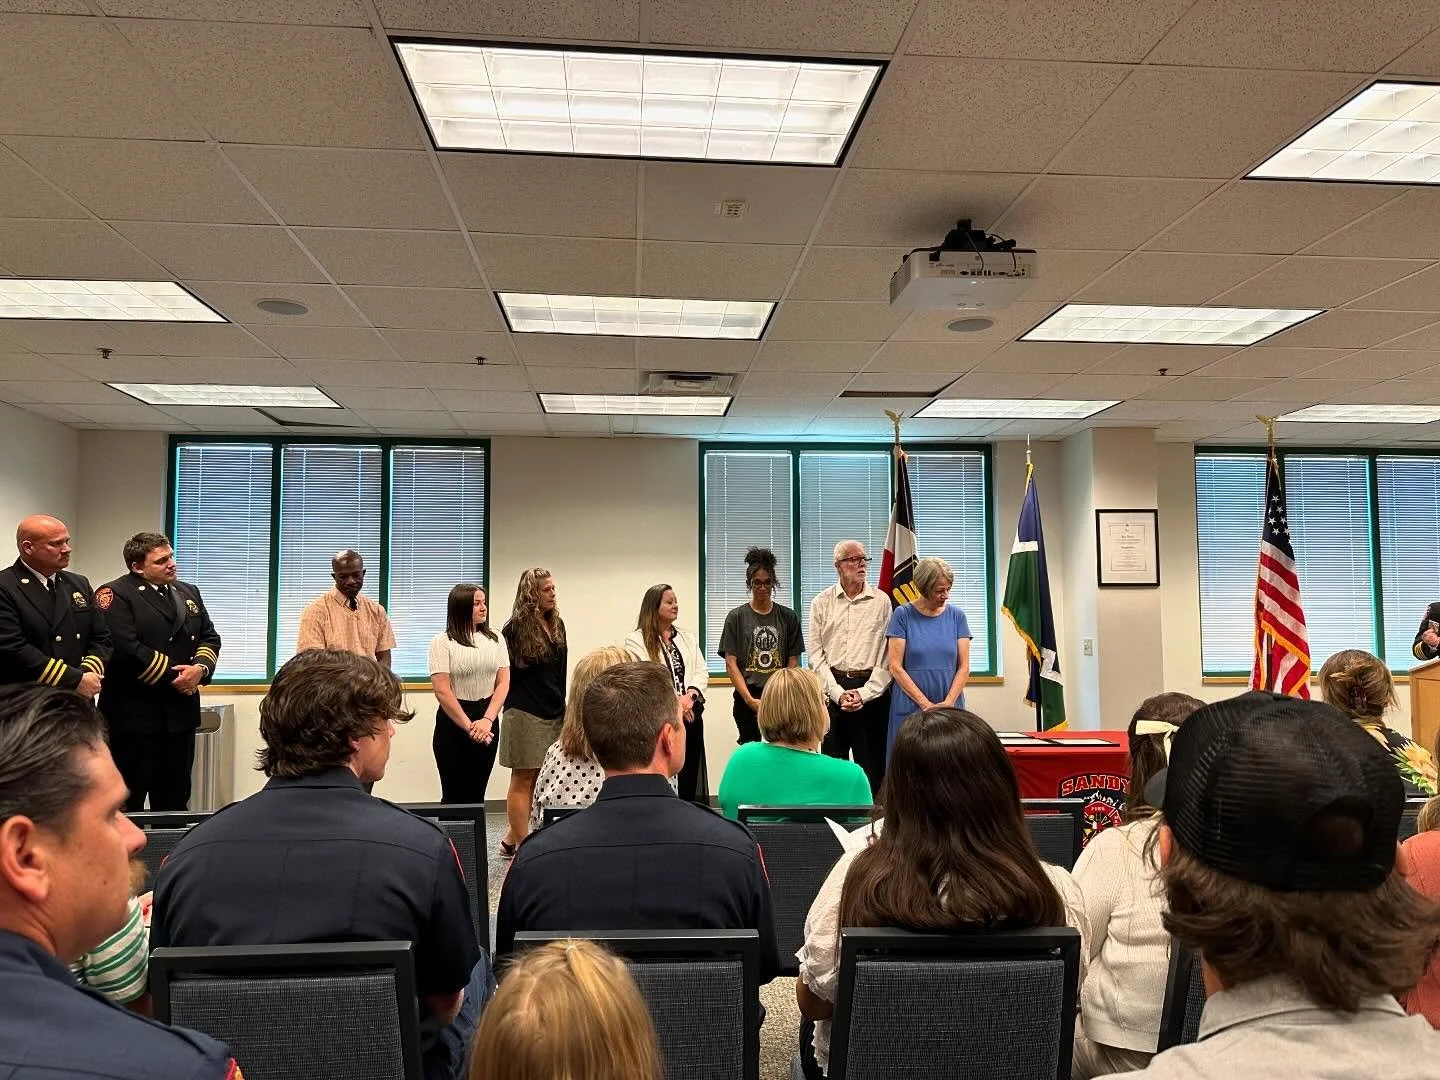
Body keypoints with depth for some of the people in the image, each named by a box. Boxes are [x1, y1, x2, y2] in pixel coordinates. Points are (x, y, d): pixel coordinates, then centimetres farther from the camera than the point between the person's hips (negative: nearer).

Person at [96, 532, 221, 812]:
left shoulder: (188, 592, 14)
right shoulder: (116, 595, -8)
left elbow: (210, 638, 12)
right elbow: (125, 647, -20)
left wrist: (200, 668, -10)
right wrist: (172, 677, -14)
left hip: (181, 712, 7)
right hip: (134, 714, -7)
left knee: (176, 797, 14)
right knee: (128, 799, 2)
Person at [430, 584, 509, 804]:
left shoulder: (495, 639, 6)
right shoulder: (442, 642, -6)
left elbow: (503, 683, 1)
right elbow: (442, 690, -12)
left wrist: (487, 720, -12)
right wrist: (469, 726, -13)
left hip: (488, 719, 4)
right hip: (453, 721, -3)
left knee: (477, 793, 10)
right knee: (454, 794, 2)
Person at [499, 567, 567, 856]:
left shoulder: (557, 624, 9)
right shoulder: (516, 628, -10)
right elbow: (506, 672, -8)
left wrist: (562, 705, 13)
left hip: (553, 713, 7)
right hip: (525, 713, -7)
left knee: (538, 779, 10)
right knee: (523, 780, 1)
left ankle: (512, 838, 22)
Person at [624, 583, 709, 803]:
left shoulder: (688, 638, 15)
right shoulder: (636, 640, -2)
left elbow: (701, 671, 7)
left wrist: (690, 695, -13)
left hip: (690, 715, 5)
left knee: (690, 775, 7)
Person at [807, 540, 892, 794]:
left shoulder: (881, 601, 1)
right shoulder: (821, 603, 5)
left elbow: (887, 654, -2)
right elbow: (816, 654, 2)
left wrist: (865, 693, -10)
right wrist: (838, 693, -7)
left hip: (871, 689, -1)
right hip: (833, 688, 1)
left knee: (872, 762, 3)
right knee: (832, 759, 7)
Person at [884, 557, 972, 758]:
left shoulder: (956, 616, 6)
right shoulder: (903, 615, -2)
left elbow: (964, 666, 4)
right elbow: (895, 666, -6)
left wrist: (948, 703, -10)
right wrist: (926, 704, -10)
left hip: (950, 707, 2)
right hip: (911, 708, -2)